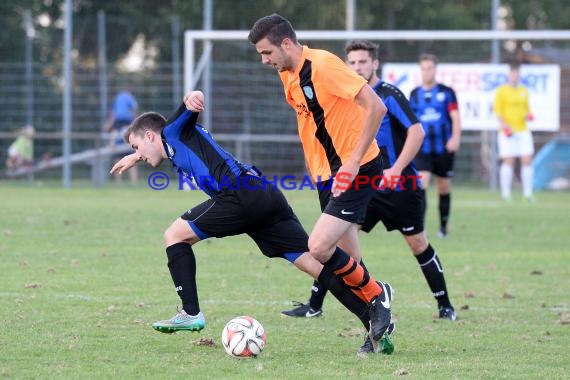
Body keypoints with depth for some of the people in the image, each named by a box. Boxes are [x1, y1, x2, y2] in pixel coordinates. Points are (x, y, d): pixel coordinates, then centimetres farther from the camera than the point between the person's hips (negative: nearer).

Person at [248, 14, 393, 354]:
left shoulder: (323, 65, -18)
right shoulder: (288, 74, 9)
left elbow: (376, 107, -22)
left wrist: (353, 162, -23)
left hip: (357, 171, -9)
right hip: (327, 175, 9)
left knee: (319, 248, -18)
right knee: (347, 263, 5)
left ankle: (377, 295, 2)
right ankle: (379, 329, 15)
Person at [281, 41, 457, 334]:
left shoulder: (389, 95, -12)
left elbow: (416, 131, -19)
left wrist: (395, 171, -23)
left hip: (400, 187, -5)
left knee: (418, 244, 2)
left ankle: (445, 306, 17)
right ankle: (314, 306, -4)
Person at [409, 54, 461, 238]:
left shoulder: (446, 92, 1)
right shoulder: (414, 94, 8)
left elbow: (455, 117, -4)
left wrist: (455, 137, -19)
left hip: (443, 148, -1)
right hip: (422, 149, 1)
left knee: (444, 188, 9)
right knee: (420, 185, -15)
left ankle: (443, 226, 24)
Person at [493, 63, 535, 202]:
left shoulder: (524, 91, 16)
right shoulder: (501, 90, 1)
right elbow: (497, 109, -5)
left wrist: (528, 115, 1)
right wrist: (504, 124, -18)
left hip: (523, 130, 5)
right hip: (507, 132, -5)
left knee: (527, 160, -4)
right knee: (508, 161, -7)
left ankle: (528, 193, 1)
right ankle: (505, 194, -2)